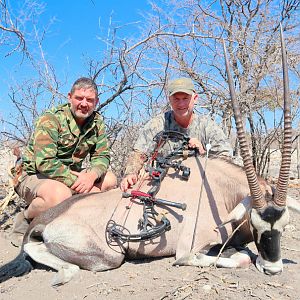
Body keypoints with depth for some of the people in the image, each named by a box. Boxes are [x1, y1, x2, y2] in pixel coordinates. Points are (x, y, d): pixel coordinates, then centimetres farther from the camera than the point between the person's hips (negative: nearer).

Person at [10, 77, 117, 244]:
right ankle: (26, 219, -6)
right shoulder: (51, 119, -19)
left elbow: (102, 156, -1)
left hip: (71, 174, 7)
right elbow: (44, 162, -28)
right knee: (61, 195, -38)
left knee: (110, 180, -7)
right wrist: (77, 181, -28)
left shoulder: (97, 122, -1)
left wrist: (91, 175, -23)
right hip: (32, 174, -6)